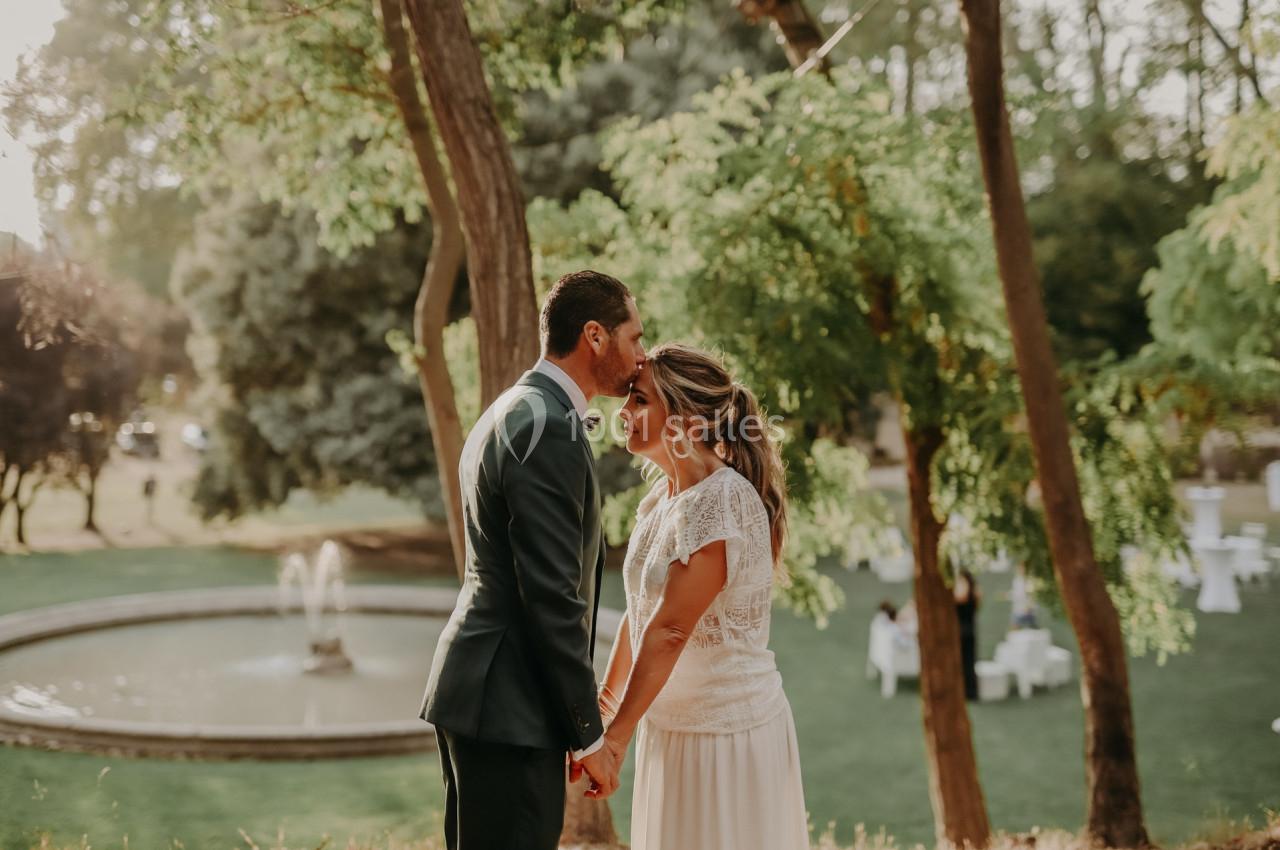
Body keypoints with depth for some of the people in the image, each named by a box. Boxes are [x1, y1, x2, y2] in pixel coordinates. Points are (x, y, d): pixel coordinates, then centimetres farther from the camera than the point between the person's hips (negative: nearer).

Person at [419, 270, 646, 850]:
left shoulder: (508, 414, 16)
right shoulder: (549, 429, -17)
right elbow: (552, 597, -20)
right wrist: (590, 736, -13)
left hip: (472, 693, 10)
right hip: (508, 712, -10)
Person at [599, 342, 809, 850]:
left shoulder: (723, 498, -20)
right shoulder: (660, 499, 6)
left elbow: (670, 629, -23)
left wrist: (617, 734, -22)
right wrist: (605, 703, 17)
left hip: (728, 728, -8)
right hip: (670, 725, 8)